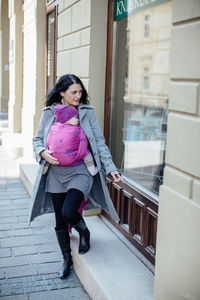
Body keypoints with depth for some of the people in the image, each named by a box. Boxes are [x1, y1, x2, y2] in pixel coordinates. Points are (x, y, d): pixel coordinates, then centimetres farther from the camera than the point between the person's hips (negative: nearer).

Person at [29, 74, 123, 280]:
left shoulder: (87, 112, 0)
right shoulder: (49, 113, 3)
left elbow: (99, 143, 1)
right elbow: (37, 139, 11)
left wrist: (111, 168, -7)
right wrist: (43, 152, -12)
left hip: (80, 172, -2)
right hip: (56, 174, 2)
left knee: (69, 212, -19)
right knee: (60, 221, 10)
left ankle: (84, 233, 17)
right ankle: (66, 259, 32)